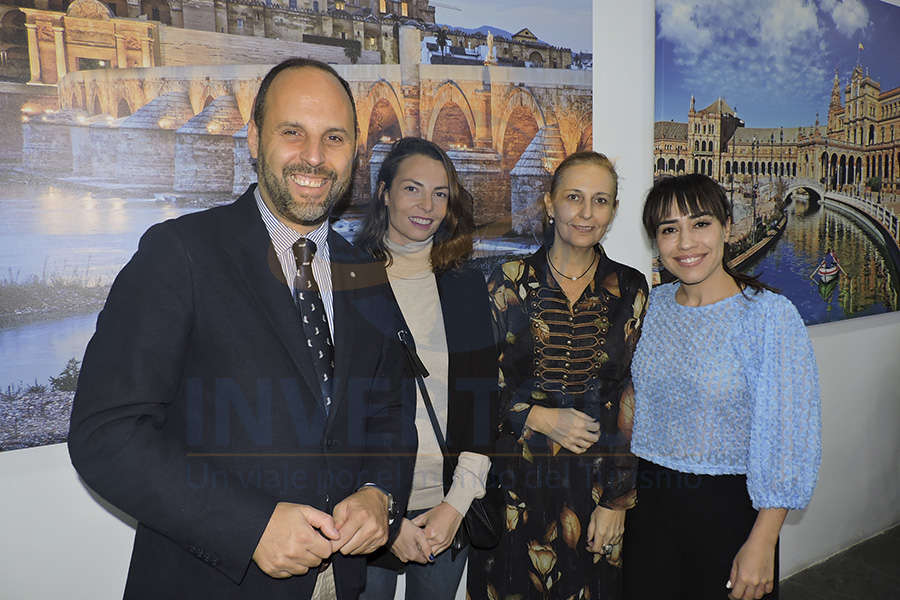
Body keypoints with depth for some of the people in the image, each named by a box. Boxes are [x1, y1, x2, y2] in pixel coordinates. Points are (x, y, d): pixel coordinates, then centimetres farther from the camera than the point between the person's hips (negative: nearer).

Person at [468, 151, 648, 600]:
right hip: (519, 479, -1)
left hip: (599, 479, 1)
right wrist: (541, 417, -16)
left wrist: (618, 499, -4)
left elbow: (636, 398, 0)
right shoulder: (509, 282, -2)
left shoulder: (629, 290, 1)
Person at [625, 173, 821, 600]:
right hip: (648, 501, 4)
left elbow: (790, 437, -14)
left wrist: (761, 543, -16)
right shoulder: (652, 305, 0)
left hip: (729, 506, -4)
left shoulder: (771, 314, -14)